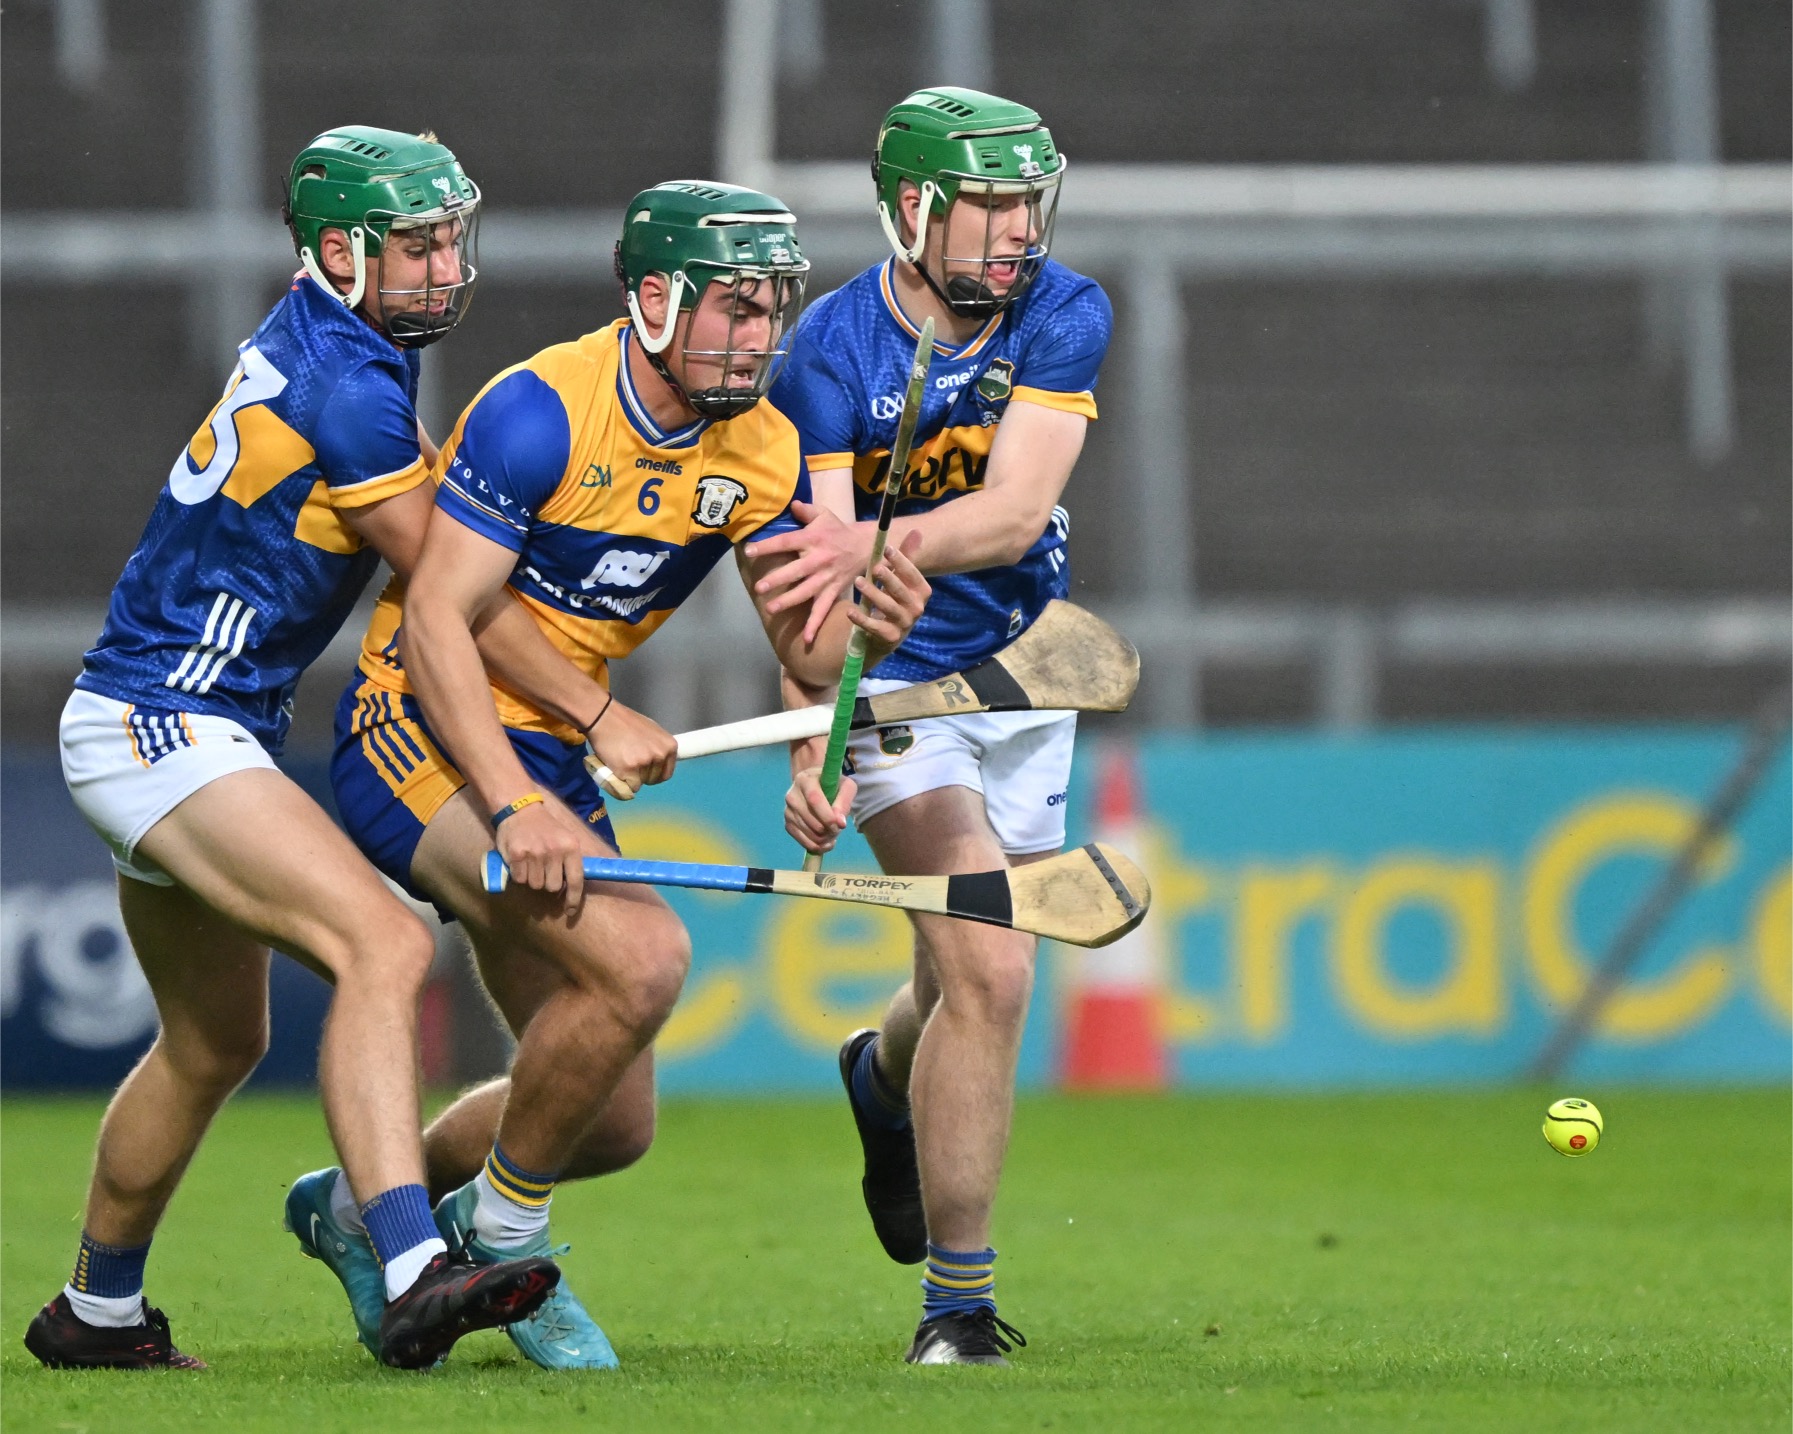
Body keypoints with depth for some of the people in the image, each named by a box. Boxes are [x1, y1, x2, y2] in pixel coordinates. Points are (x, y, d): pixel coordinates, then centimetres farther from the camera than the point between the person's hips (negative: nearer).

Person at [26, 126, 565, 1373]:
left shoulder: (316, 341, 9)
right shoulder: (350, 393, -20)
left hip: (183, 731, 11)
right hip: (161, 728, -11)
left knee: (216, 1042, 23)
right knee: (384, 945, -27)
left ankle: (98, 1311, 38)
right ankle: (413, 1275, -40)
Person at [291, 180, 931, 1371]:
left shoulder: (761, 448, 0)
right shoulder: (543, 411, -21)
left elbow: (805, 649, 1)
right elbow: (436, 616, -24)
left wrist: (865, 629, -24)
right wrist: (514, 805, -33)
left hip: (555, 759, 8)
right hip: (419, 735, -8)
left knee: (614, 1125, 8)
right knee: (642, 955, -29)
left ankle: (363, 1205, 33)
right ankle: (500, 1232, -8)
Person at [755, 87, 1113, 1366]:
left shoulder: (1065, 317, -11)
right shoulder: (831, 352, -19)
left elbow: (1013, 513, -24)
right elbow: (815, 577, -24)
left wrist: (875, 549, -43)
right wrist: (812, 744, -40)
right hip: (893, 687, -4)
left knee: (970, 995, 14)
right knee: (989, 975, -20)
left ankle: (886, 1080, 52)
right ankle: (959, 1301, -9)